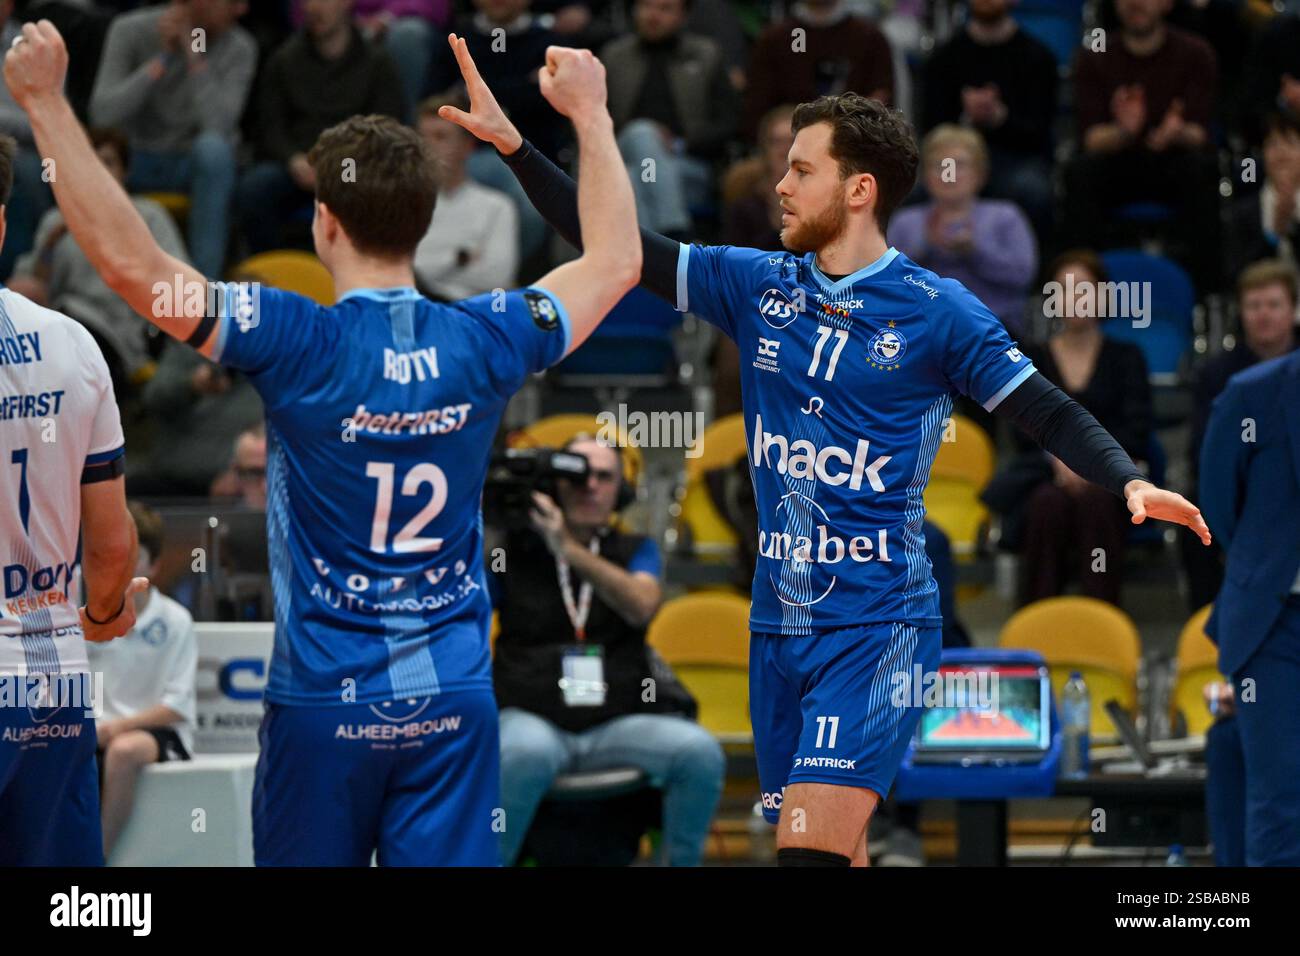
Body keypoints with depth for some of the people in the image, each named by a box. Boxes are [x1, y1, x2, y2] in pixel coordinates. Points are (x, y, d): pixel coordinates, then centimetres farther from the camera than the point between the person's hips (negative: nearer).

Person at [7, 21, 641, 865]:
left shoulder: (298, 344, -14)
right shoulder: (483, 344, -3)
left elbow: (130, 261, -17)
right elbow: (617, 262, 15)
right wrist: (590, 113, 26)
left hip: (324, 700, -2)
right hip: (454, 699, 3)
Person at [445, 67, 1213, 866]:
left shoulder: (936, 311, -6)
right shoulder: (758, 285, 8)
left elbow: (1050, 415, -5)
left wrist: (1129, 481, -23)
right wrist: (514, 146, 6)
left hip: (878, 627, -5)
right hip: (779, 622, 6)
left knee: (811, 849, -20)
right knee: (830, 851, 9)